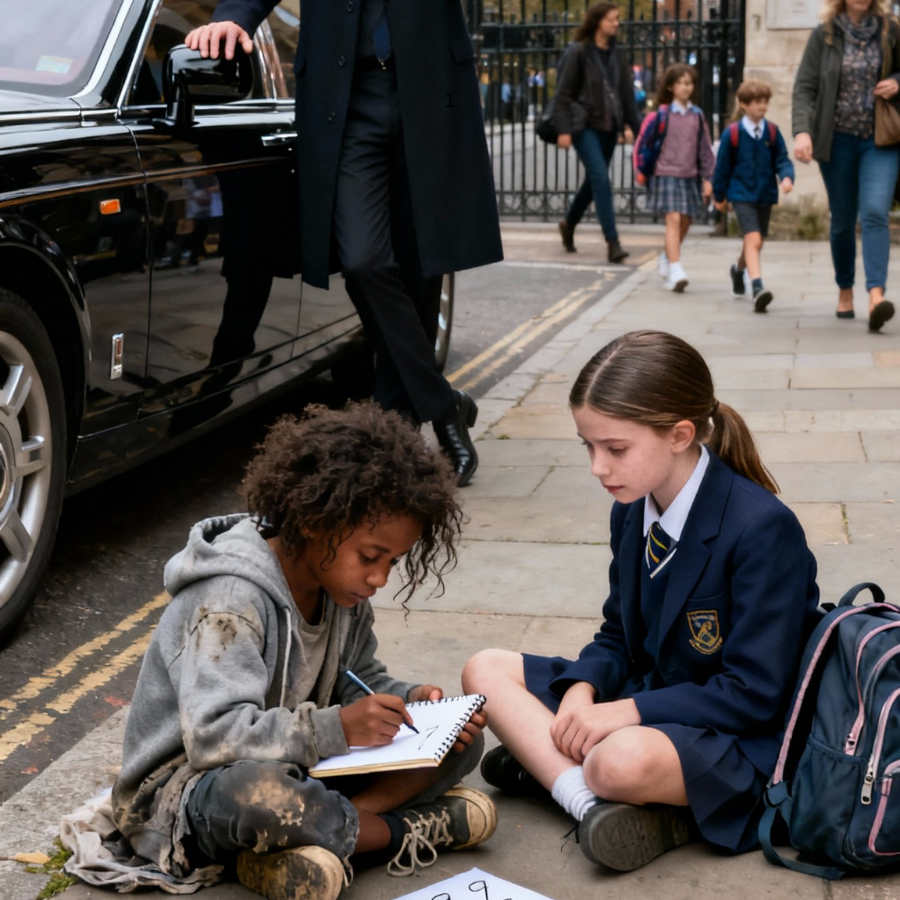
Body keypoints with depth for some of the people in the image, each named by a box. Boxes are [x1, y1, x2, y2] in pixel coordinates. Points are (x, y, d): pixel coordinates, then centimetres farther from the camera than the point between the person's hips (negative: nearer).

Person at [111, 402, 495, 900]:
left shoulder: (342, 590, 1)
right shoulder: (229, 600, -25)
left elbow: (357, 683, 12)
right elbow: (213, 735, -34)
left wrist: (409, 699, -9)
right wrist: (334, 728, -40)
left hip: (297, 767, 8)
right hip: (188, 783, -8)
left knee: (461, 740, -2)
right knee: (254, 793, -45)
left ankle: (303, 846, -20)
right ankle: (400, 832, -17)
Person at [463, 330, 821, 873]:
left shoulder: (764, 530, -22)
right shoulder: (632, 511, 3)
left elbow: (754, 694, -22)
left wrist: (626, 711, -23)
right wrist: (582, 690, -10)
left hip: (740, 739, -9)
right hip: (643, 698, 9)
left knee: (623, 760, -41)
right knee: (486, 669, -3)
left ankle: (544, 763, -8)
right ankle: (590, 802, -21)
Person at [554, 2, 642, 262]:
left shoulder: (616, 55, 12)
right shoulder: (577, 52, -6)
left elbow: (626, 95, 15)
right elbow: (563, 93, -8)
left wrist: (638, 127, 10)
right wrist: (564, 129, -15)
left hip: (609, 127, 7)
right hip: (585, 125, -6)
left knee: (594, 180, 14)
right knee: (601, 179, -16)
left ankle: (569, 224, 37)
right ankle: (612, 243, -17)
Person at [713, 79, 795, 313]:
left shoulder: (772, 132, 0)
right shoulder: (732, 133, -8)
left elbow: (782, 159, 3)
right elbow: (723, 166, 0)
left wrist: (786, 176, -19)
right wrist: (719, 196, 7)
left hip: (765, 195, 4)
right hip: (742, 195, -4)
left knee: (756, 242, 17)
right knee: (753, 239, -20)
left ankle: (739, 269, 47)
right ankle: (757, 288, -28)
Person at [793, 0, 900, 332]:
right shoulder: (824, 35, -1)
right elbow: (804, 86, -7)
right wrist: (802, 131, -22)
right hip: (838, 140, 1)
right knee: (842, 220, 9)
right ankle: (845, 290, 28)